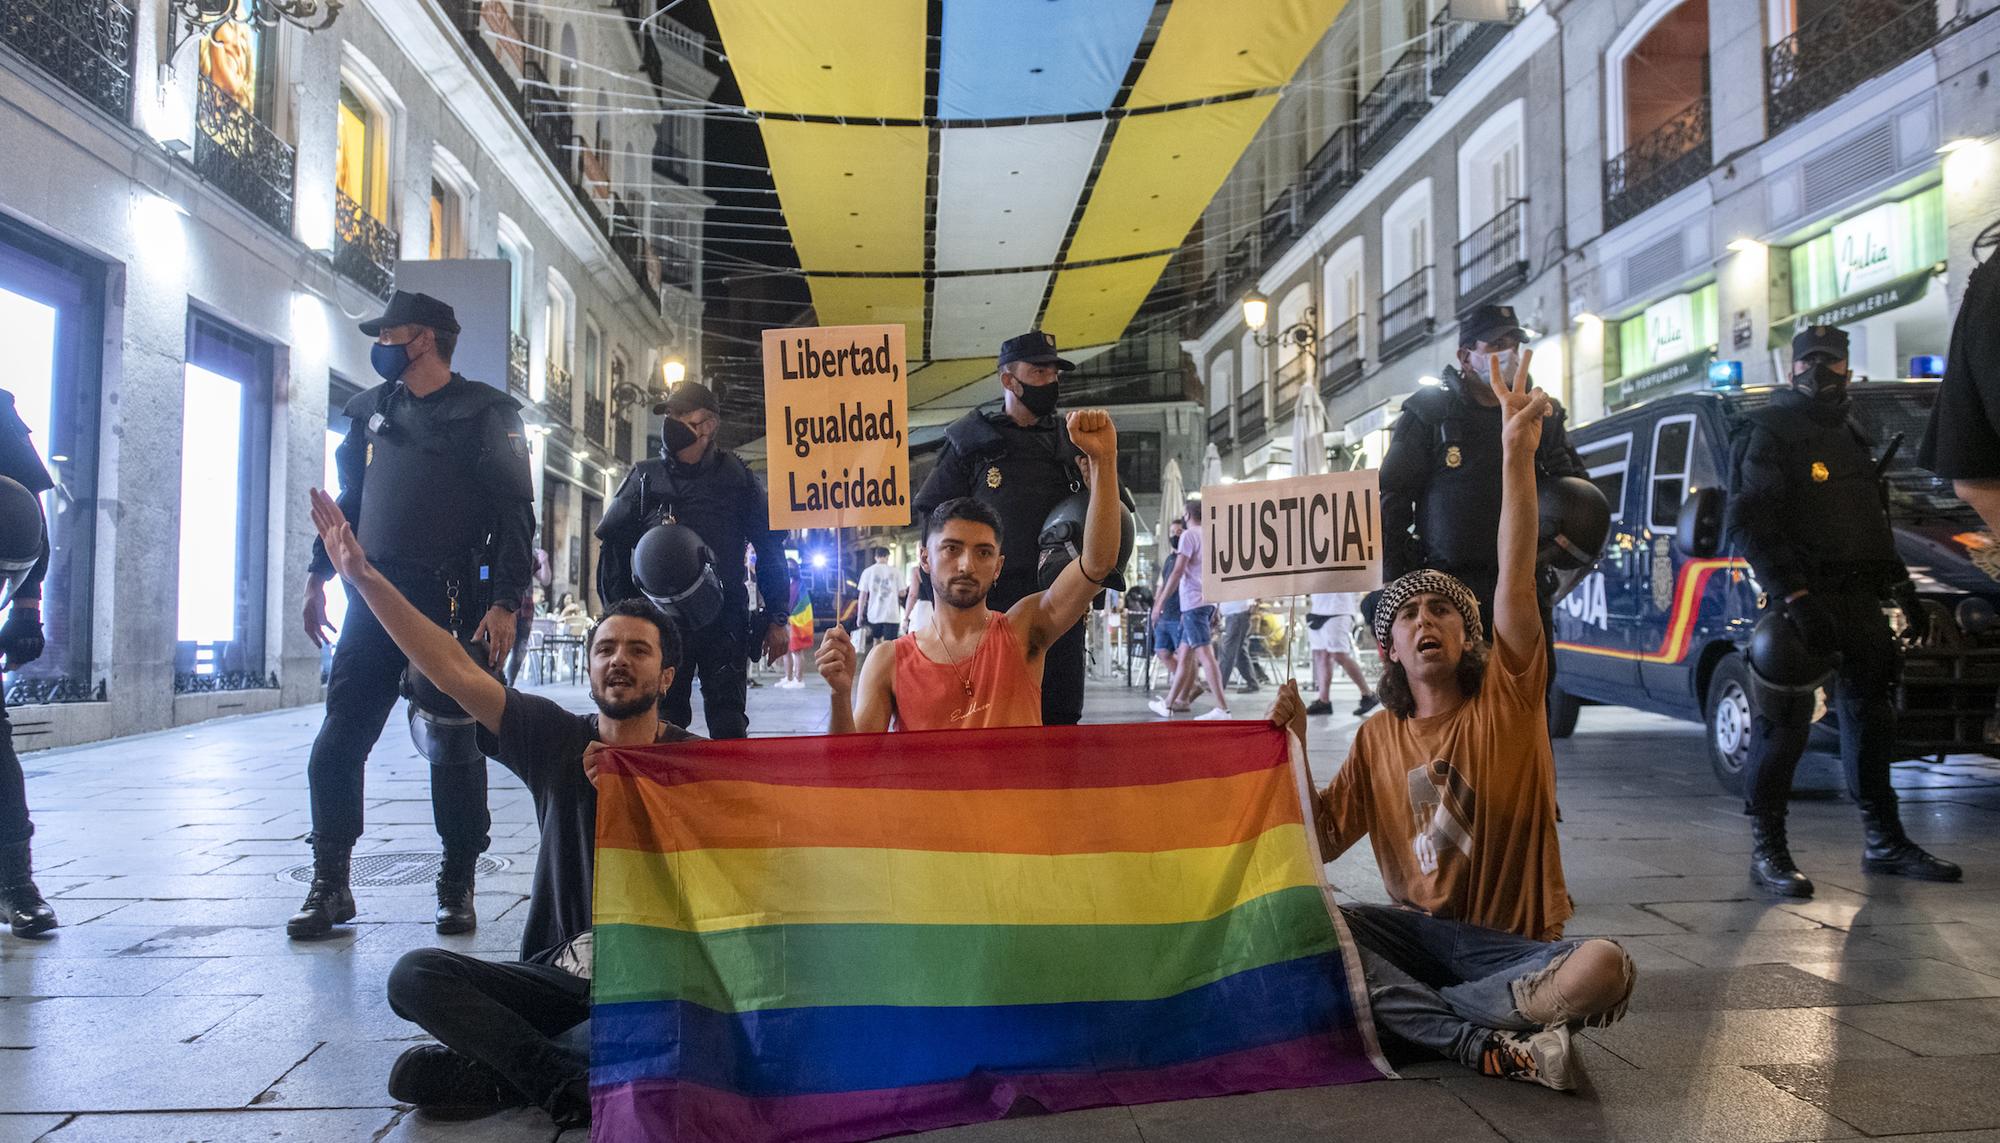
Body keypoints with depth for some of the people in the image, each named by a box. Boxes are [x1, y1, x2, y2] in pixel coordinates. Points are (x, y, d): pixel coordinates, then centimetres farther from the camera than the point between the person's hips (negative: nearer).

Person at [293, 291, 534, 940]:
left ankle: (457, 888, 15)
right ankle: (330, 886, 14)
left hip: (451, 606, -5)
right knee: (337, 744, 2)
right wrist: (318, 577, 15)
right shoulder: (369, 410, 16)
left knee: (454, 751, 2)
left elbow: (516, 513, -7)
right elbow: (349, 498, 23)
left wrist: (504, 604, -16)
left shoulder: (485, 412, -2)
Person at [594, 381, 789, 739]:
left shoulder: (737, 478, 6)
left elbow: (770, 548, 7)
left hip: (725, 621, -1)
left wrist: (777, 619, 3)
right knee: (664, 724, 4)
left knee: (728, 723, -3)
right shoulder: (645, 477, 8)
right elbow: (614, 547, 11)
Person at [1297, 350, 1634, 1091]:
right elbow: (1322, 841, 4)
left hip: (1511, 943, -2)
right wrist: (1294, 747, -10)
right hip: (1415, 929, 3)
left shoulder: (1506, 695, -2)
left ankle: (1405, 1010, -23)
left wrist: (1517, 456, -28)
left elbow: (1516, 576, -16)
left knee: (1605, 969, -33)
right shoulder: (1377, 738, 8)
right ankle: (1487, 1044, -29)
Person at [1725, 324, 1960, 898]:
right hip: (1801, 598, -8)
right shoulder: (1771, 432, -5)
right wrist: (1795, 596, -26)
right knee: (1784, 720, -8)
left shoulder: (1852, 437, 21)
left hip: (1858, 601, 8)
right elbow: (1749, 527, -16)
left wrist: (1904, 591, 21)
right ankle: (1766, 850, -3)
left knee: (1871, 715, 12)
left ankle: (1886, 842, 23)